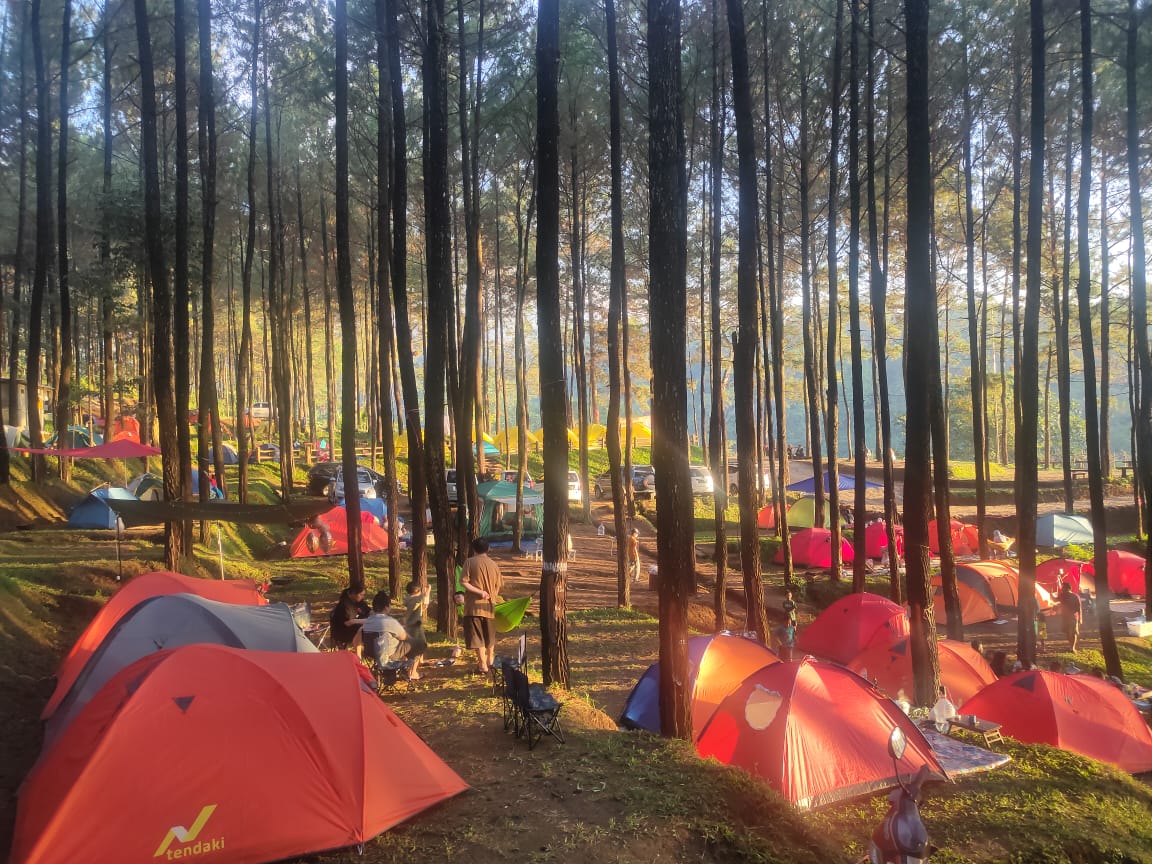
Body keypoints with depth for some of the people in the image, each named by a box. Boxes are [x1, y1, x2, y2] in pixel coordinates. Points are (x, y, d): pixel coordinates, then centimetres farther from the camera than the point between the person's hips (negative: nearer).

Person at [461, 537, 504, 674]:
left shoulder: (470, 562, -7)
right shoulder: (493, 564, 4)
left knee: (477, 635, 0)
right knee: (490, 635, 21)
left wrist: (480, 592, -14)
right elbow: (499, 586, 6)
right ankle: (490, 661, 35)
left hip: (474, 604, -4)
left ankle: (483, 665, -4)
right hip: (490, 604, 4)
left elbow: (464, 582, -15)